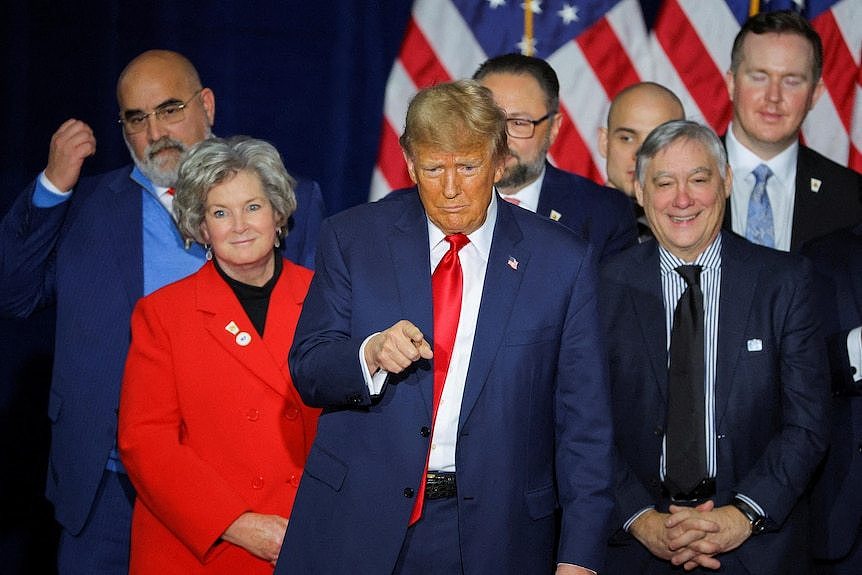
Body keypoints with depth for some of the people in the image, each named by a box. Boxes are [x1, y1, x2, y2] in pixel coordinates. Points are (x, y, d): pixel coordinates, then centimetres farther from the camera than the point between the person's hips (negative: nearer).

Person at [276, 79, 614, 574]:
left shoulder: (563, 260, -2)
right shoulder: (352, 237, 1)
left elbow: (584, 418, -2)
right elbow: (308, 372, 0)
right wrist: (370, 354, -22)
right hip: (359, 524, 1)